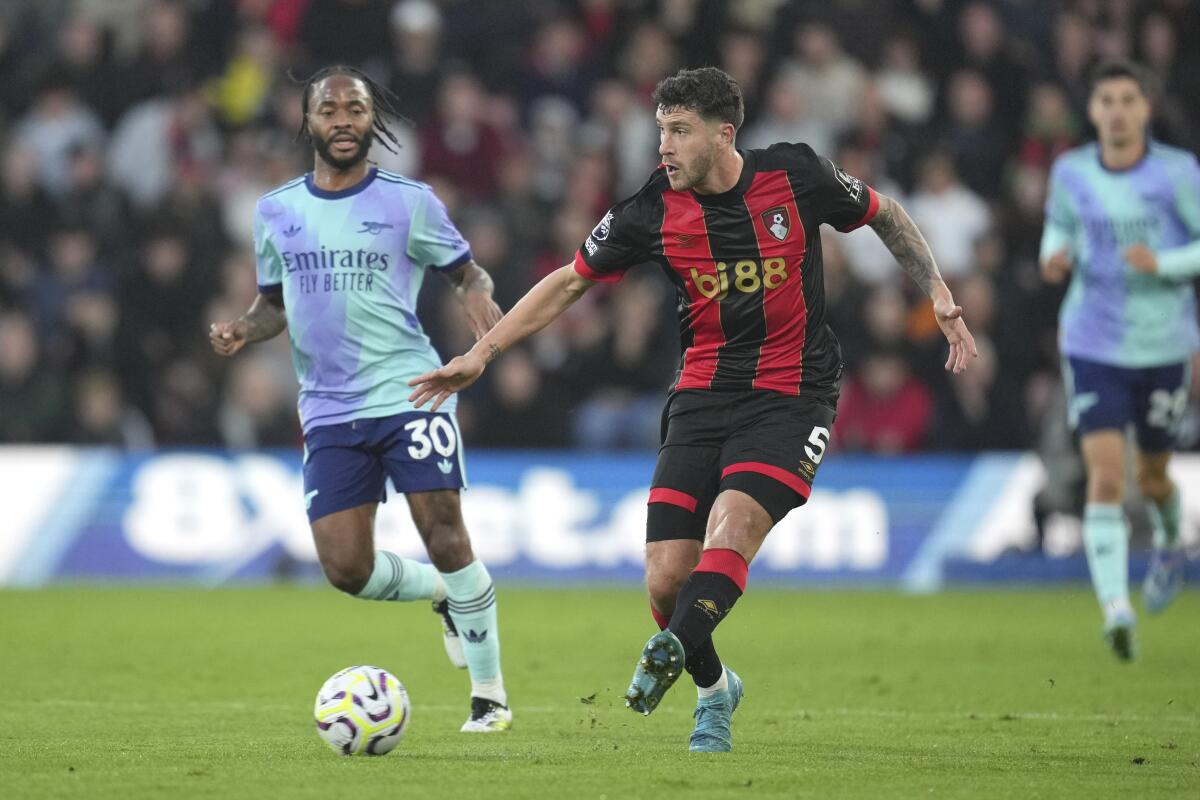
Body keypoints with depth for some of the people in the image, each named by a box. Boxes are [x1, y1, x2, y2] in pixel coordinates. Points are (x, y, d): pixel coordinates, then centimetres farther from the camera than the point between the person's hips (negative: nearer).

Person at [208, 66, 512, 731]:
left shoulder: (409, 202, 1)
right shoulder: (276, 211, 10)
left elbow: (466, 272, 8)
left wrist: (479, 299, -15)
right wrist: (244, 329, 0)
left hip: (408, 393, -3)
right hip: (329, 411, 3)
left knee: (445, 537, -12)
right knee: (345, 567, -5)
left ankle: (490, 693, 1)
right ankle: (443, 593, 27)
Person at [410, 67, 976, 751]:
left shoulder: (796, 175, -7)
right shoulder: (653, 211, -4)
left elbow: (884, 215, 11)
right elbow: (571, 282, 7)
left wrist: (940, 294, 4)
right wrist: (482, 353, 1)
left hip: (792, 394, -2)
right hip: (703, 397, 2)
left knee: (732, 521, -29)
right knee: (666, 578, -5)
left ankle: (672, 653, -43)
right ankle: (714, 689, 20)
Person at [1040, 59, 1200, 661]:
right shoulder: (1071, 171, -1)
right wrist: (1055, 255, -4)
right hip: (1093, 346, 0)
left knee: (1152, 476, 15)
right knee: (1105, 476, -15)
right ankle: (1115, 611, -19)